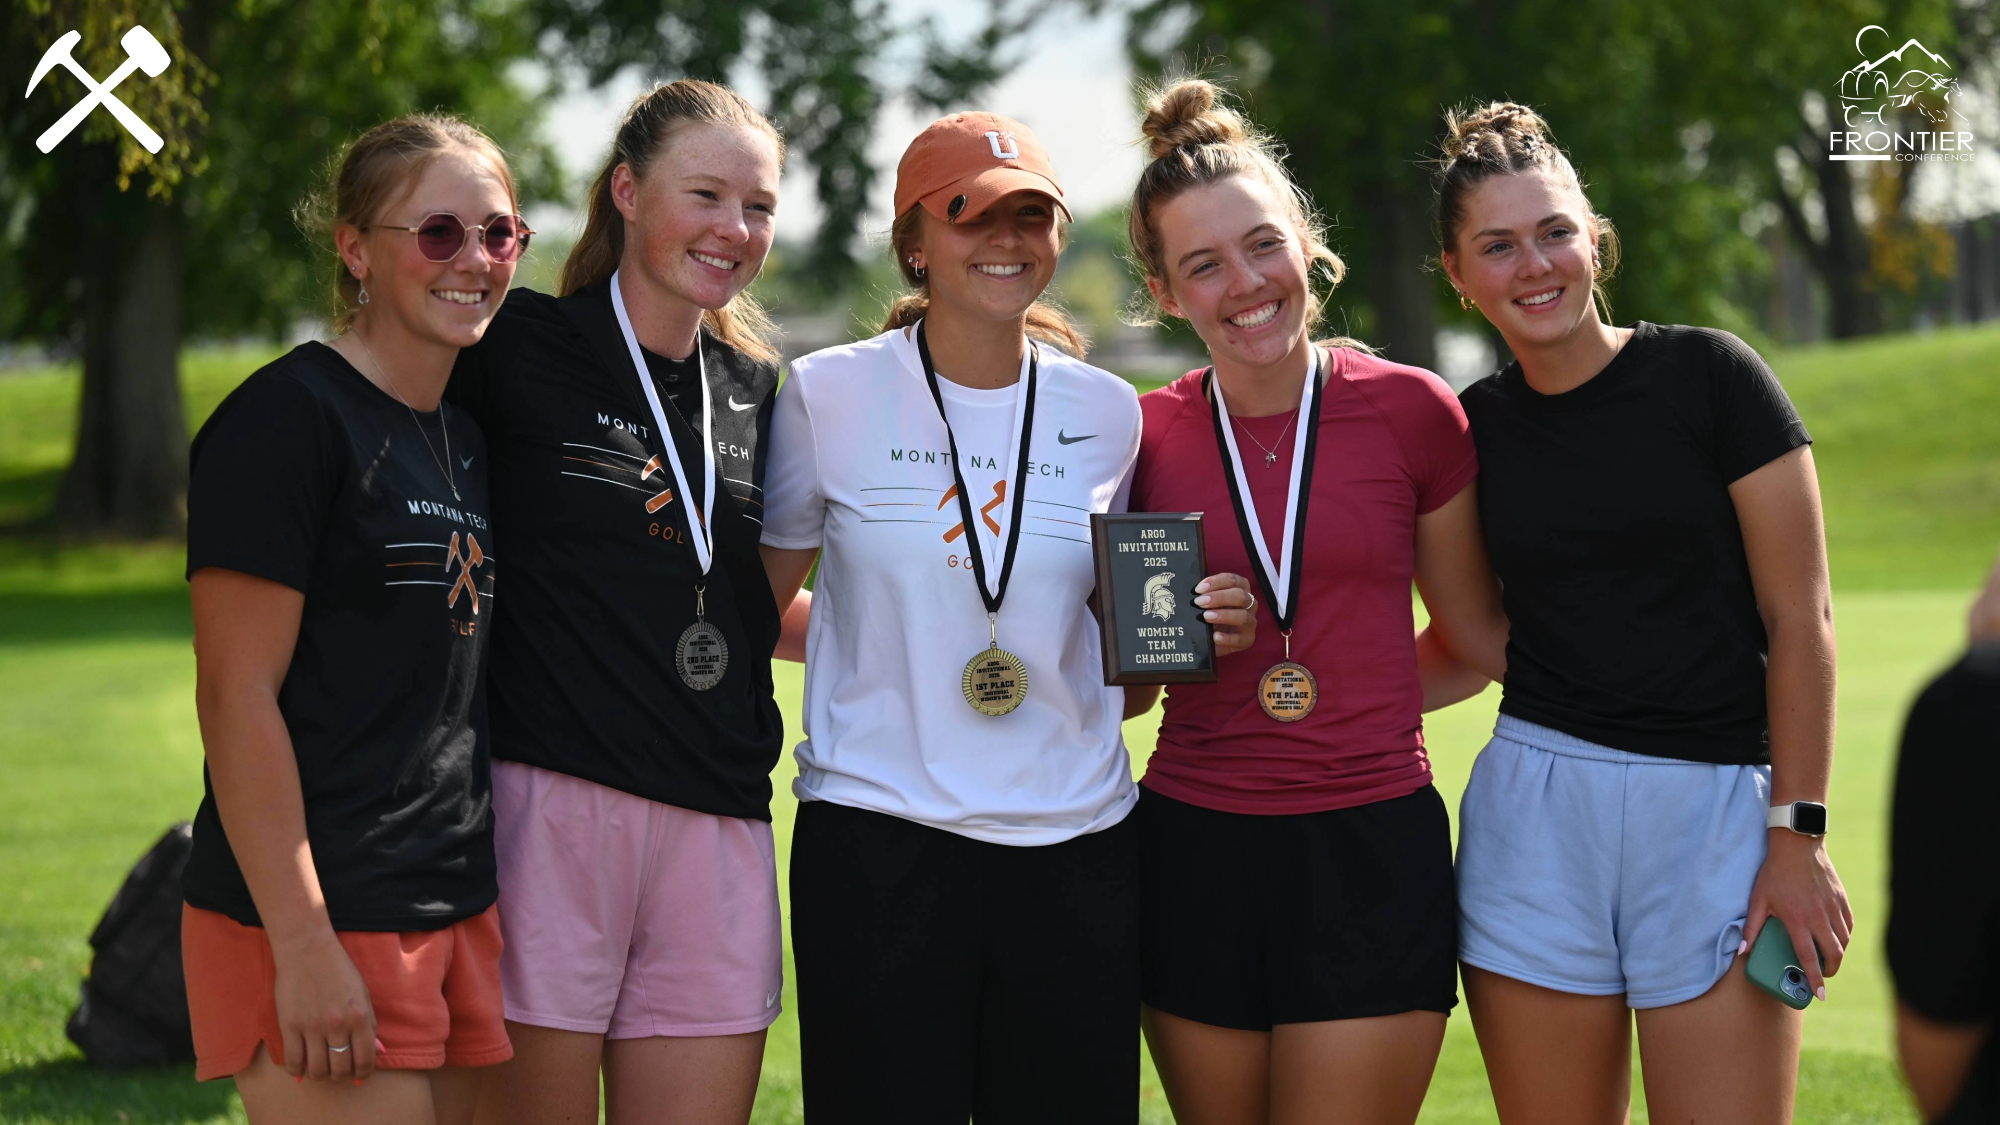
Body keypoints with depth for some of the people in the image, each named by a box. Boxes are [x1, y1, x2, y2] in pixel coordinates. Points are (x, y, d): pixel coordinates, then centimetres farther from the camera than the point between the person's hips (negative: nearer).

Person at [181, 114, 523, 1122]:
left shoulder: (464, 438, 15)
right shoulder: (290, 416, -10)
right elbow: (235, 696, -15)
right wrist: (302, 945, -19)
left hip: (455, 914, 8)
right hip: (320, 923, -8)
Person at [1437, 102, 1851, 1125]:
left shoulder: (1707, 376, -3)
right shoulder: (1468, 428, 8)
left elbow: (1799, 618, -4)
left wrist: (1796, 831, -7)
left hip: (1719, 809, -3)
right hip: (1537, 807, 3)